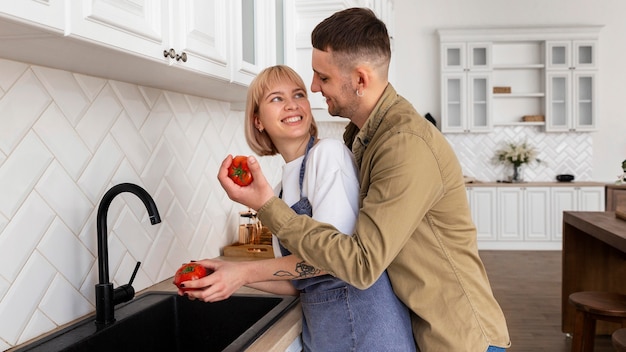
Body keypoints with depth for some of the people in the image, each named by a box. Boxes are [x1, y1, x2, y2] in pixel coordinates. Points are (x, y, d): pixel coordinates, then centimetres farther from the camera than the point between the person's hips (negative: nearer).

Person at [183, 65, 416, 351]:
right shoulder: (282, 188, 8)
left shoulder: (329, 152, -13)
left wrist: (246, 272, -14)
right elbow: (299, 281, 9)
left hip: (362, 326, -6)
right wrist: (229, 274, -2)